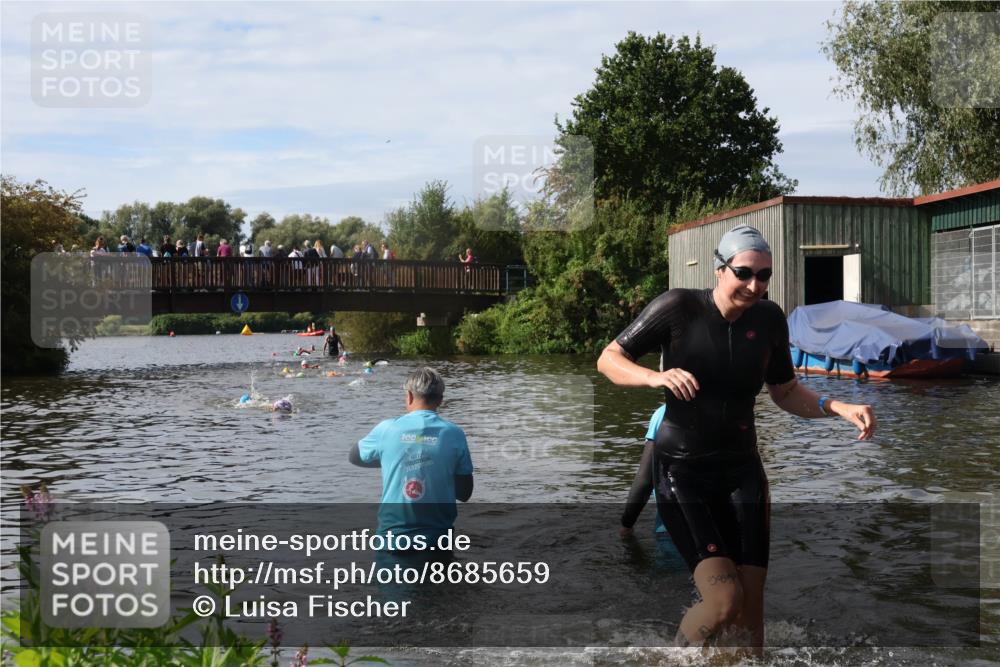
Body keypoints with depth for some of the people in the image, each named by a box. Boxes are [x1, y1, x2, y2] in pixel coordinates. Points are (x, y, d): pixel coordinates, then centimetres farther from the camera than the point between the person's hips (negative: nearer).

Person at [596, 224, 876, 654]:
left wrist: (839, 408, -4)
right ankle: (682, 647, 14)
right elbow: (608, 359, -7)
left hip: (742, 469, 5)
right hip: (682, 470, -4)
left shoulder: (769, 319, 1)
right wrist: (656, 377, -25)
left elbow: (786, 393, 13)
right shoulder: (678, 308, -12)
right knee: (724, 602, -17)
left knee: (752, 612, 4)